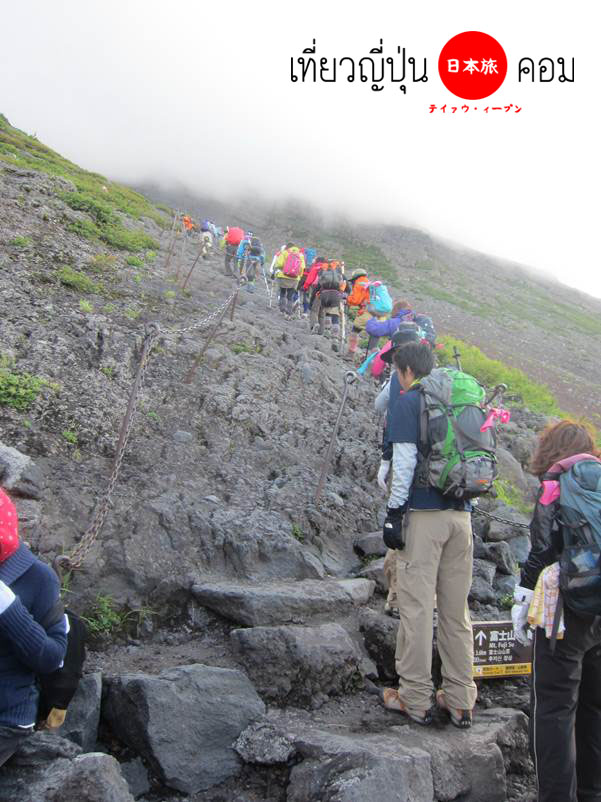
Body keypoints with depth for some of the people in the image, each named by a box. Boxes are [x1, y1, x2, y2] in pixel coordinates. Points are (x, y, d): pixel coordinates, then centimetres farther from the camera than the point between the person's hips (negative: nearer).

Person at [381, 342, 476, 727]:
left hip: (423, 514, -6)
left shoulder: (407, 402, -3)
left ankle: (416, 699, 9)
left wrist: (394, 512, -7)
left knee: (416, 607, 1)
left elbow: (405, 461, -10)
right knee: (457, 609, 11)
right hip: (461, 514, 6)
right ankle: (460, 701, 18)